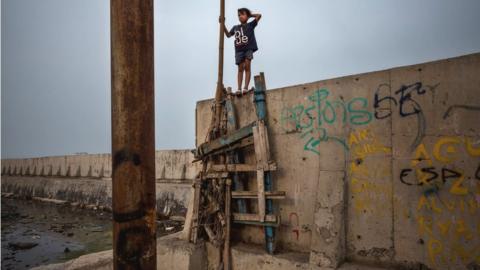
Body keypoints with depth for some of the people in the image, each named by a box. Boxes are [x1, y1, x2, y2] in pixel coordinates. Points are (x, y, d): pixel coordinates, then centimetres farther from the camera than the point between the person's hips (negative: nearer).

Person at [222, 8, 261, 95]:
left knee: (247, 67, -9)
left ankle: (246, 87, -12)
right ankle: (239, 88, -7)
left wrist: (250, 15, 15)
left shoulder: (250, 25, 8)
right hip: (239, 50, 3)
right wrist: (223, 24, 21)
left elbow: (259, 15, 3)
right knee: (240, 69, -2)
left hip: (248, 48, -3)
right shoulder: (235, 27, 19)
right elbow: (228, 35, 27)